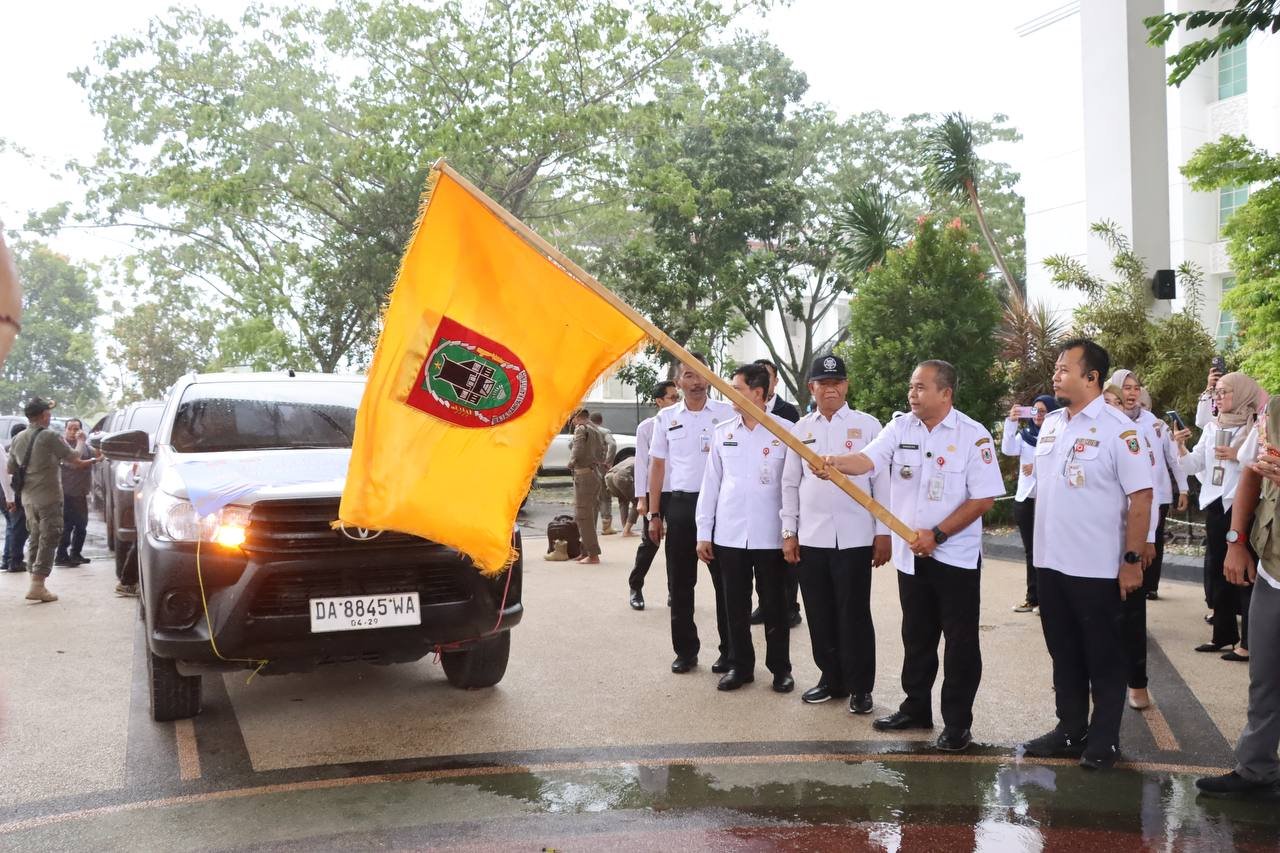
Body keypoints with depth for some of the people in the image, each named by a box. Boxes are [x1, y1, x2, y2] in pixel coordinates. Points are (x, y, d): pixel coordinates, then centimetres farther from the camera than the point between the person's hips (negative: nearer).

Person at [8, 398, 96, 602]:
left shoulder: (18, 439, 8)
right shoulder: (50, 437, -13)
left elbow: (11, 469, 16)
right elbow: (76, 462, -12)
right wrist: (92, 461, 7)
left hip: (28, 498, 7)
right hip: (48, 498, -7)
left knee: (36, 539, 16)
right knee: (49, 540, -4)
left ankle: (36, 583, 18)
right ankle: (37, 586, -10)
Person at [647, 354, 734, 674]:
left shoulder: (727, 413, 1)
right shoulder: (666, 417, 8)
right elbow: (657, 466, 10)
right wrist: (654, 514, 6)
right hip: (679, 504, 3)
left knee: (725, 581, 3)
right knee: (680, 583, 7)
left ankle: (729, 651, 12)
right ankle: (685, 651, 18)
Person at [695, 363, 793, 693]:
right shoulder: (722, 431, 6)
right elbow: (710, 484, 8)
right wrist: (703, 532, 6)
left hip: (771, 536, -3)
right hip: (729, 534, 3)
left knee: (774, 606, 8)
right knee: (736, 605, 11)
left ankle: (781, 668, 22)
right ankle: (740, 665, 24)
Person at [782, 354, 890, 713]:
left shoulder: (867, 425, 0)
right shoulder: (801, 428, 8)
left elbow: (881, 481, -1)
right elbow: (790, 484, 10)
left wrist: (883, 534, -4)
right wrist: (789, 533, 6)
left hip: (854, 537, -3)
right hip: (811, 537, 3)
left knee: (854, 614, 2)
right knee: (820, 614, 10)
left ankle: (860, 687, 14)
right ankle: (831, 678, 25)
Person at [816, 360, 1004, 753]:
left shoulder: (973, 436, -11)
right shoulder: (900, 428, 1)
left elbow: (983, 498, -12)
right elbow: (867, 459, -12)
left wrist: (938, 534, -17)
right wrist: (834, 462, -34)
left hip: (955, 555, -4)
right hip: (911, 554, 5)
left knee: (960, 641, 3)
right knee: (916, 637, 16)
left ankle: (957, 722, 13)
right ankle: (916, 708, 29)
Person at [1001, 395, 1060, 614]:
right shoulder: (1025, 434, 8)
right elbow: (1007, 449, -8)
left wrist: (1037, 468, -21)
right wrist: (1011, 422, -18)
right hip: (1024, 498, 5)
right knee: (1030, 550, 11)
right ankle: (1032, 598, 18)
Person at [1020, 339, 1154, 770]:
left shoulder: (1118, 429, -13)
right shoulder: (1051, 423, 8)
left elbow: (1141, 497, -13)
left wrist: (1132, 560, -15)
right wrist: (1041, 546, 14)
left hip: (1098, 568, -6)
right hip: (1052, 563, 7)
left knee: (1104, 658, 7)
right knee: (1064, 654, 15)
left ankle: (1104, 739, 20)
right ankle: (1070, 730, 27)